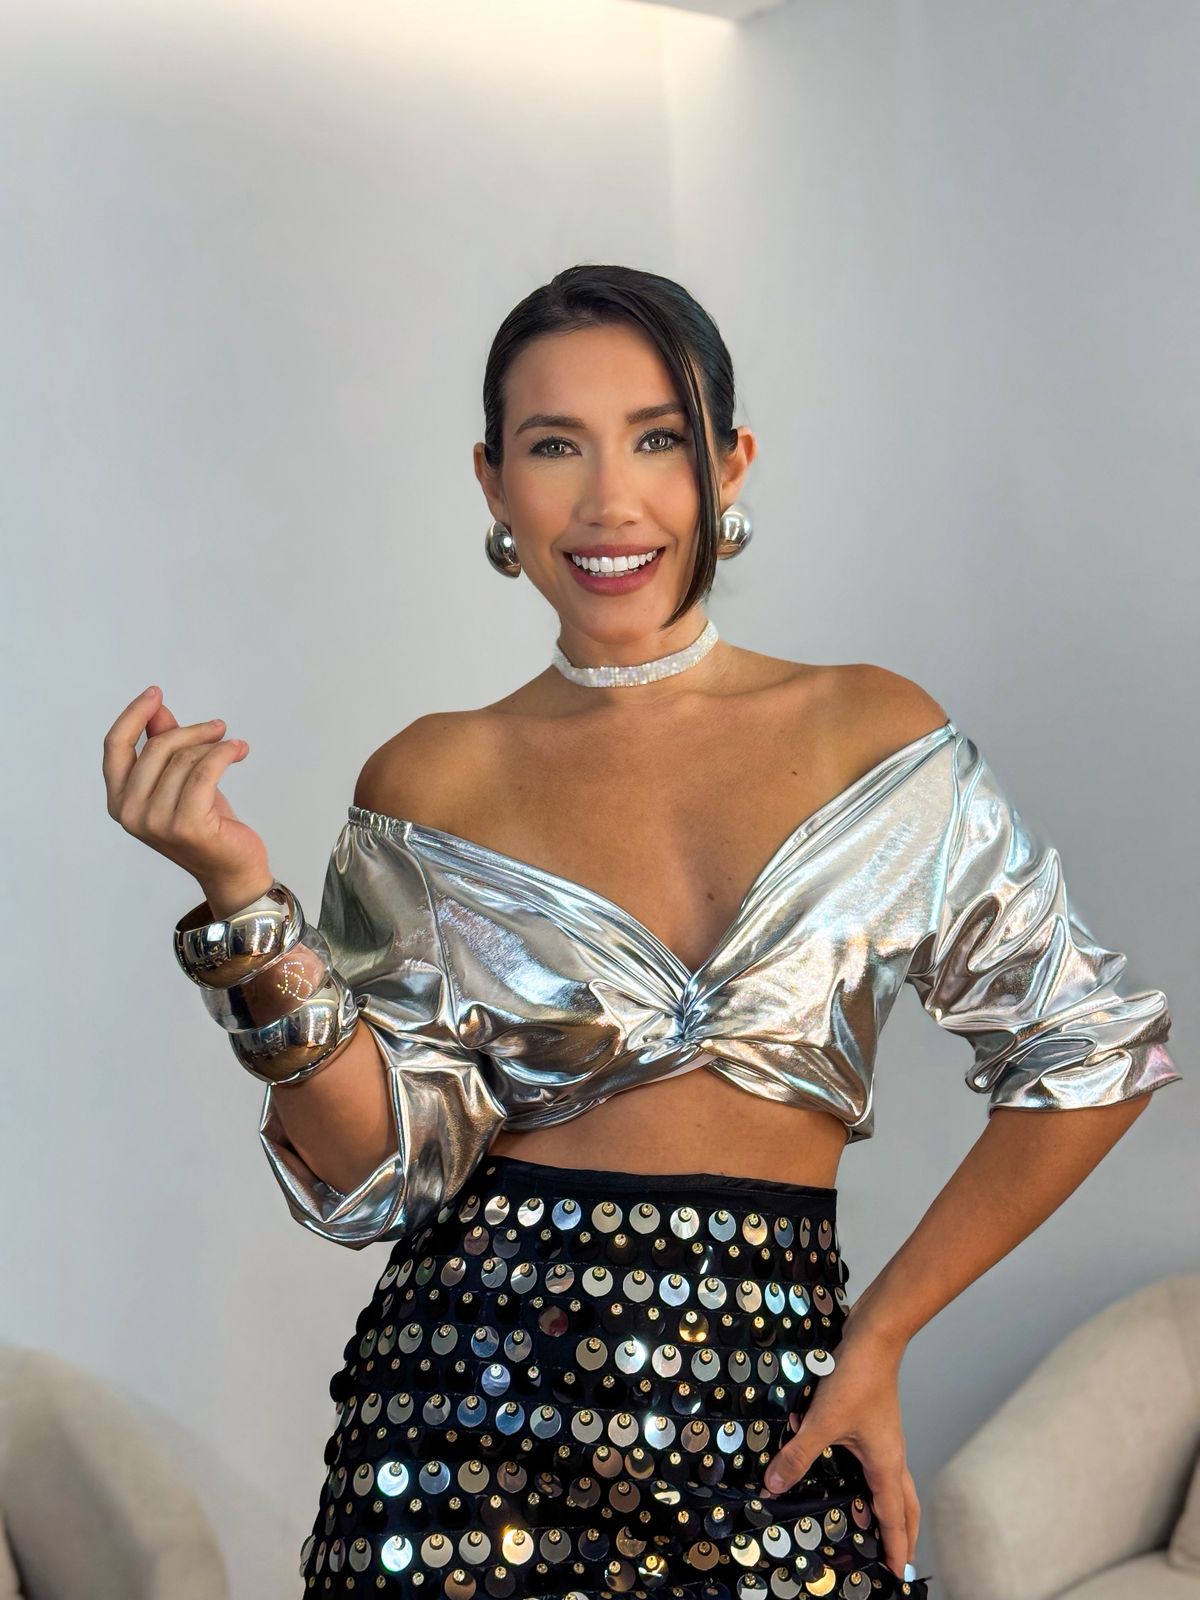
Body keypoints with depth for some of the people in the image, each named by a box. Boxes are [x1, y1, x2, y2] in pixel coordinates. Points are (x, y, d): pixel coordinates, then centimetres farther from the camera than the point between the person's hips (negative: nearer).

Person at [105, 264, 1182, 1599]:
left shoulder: (873, 735, -1)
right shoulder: (431, 783, 1)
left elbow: (1095, 1051, 3)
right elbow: (384, 1169, -4)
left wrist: (879, 1332, 2)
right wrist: (242, 906, -15)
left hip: (778, 1421, 0)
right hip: (477, 1402, 0)